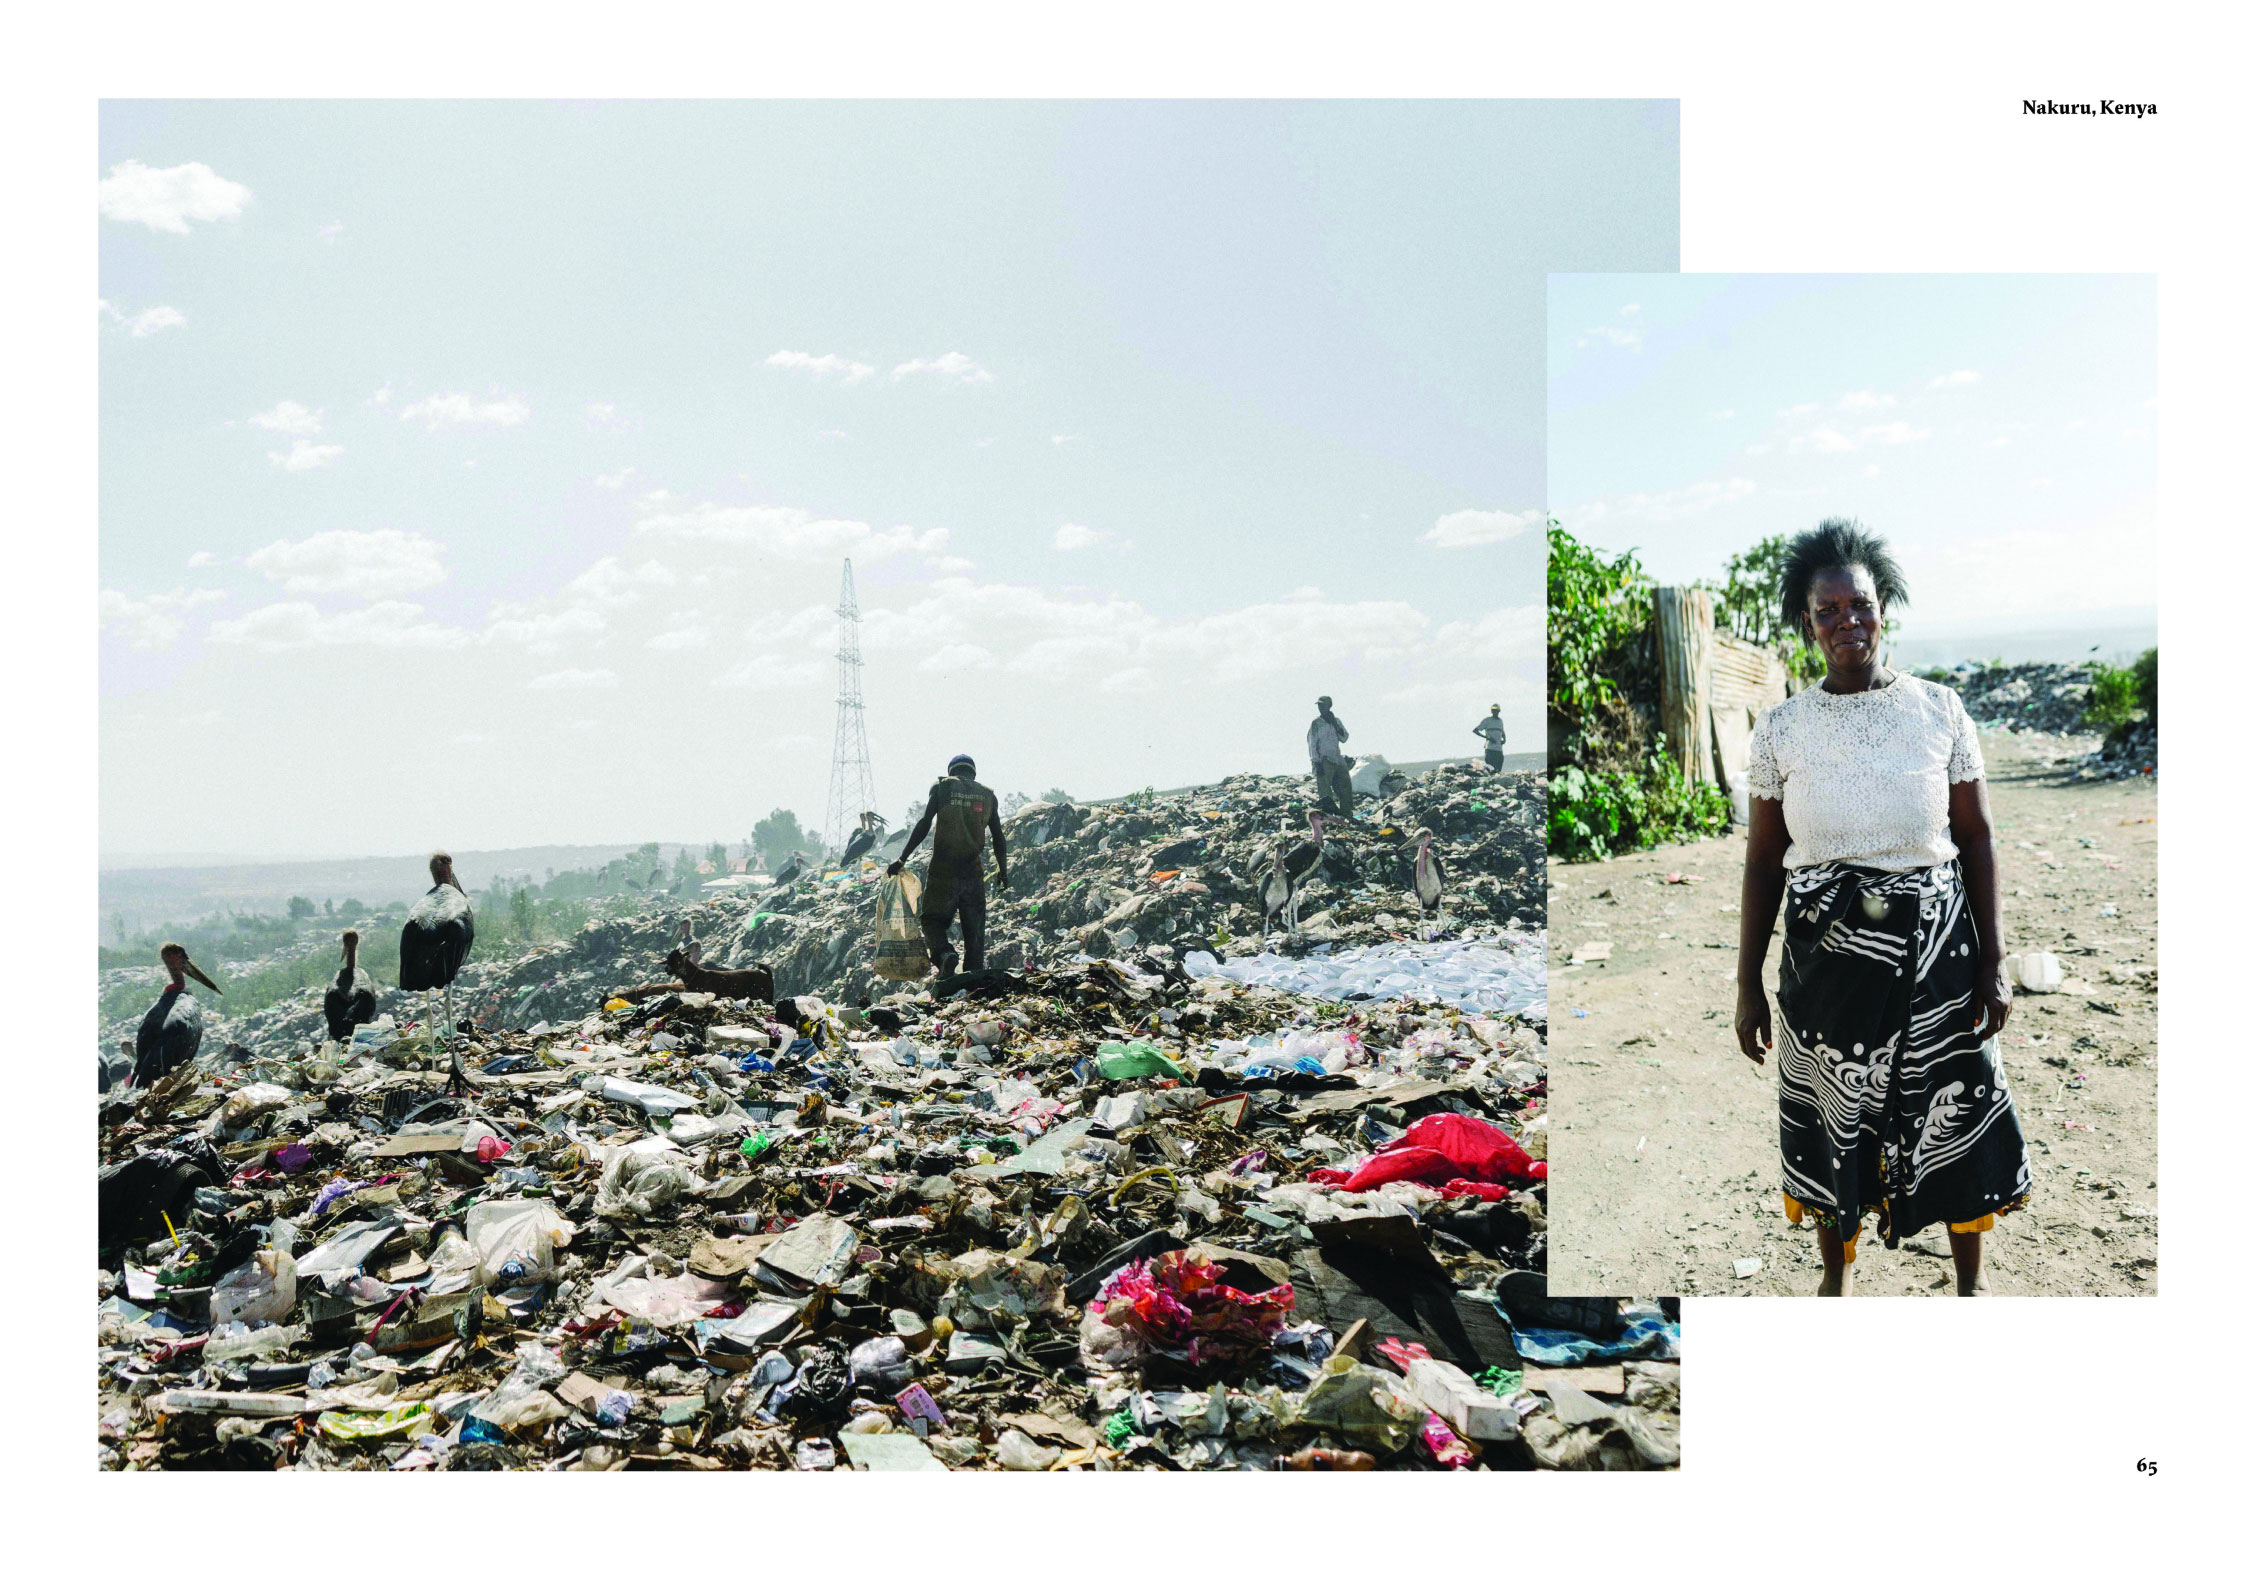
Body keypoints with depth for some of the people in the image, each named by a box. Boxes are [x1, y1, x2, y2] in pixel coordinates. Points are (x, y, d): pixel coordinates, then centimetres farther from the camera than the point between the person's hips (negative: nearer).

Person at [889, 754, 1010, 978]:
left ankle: (944, 953, -20)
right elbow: (999, 839, 11)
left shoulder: (941, 786, 4)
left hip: (943, 869, -2)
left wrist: (902, 859, -1)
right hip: (974, 872, 2)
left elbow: (924, 825, -4)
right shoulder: (988, 795, 12)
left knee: (932, 920, 8)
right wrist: (1003, 872, 24)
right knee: (974, 929, 9)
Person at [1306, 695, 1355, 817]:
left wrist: (1335, 724, -5)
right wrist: (1316, 762, -15)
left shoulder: (1336, 721, 15)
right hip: (1323, 761, -5)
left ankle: (1347, 814, 13)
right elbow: (1312, 744, -6)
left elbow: (1344, 738, 7)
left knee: (1346, 787, 5)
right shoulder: (1316, 723, 0)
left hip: (1338, 760, 5)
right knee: (1324, 787, -16)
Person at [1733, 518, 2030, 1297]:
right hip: (1824, 951, 0)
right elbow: (1763, 860, 0)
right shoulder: (1781, 727, -3)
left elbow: (1976, 838, 1)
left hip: (1935, 948, 0)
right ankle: (1835, 1277, 34)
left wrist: (1992, 962, -4)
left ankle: (1970, 1284, 33)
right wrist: (1747, 986, 0)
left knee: (1955, 1111, 10)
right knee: (1830, 1117, 12)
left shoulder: (1938, 709, -3)